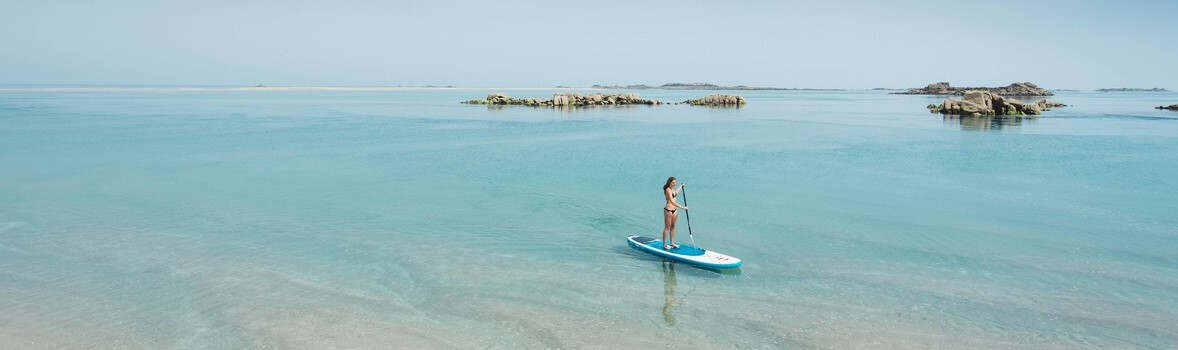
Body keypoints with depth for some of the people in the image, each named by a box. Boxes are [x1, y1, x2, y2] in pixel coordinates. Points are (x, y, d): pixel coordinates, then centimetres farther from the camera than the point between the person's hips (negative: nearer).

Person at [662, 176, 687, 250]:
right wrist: (682, 207, -29)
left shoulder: (673, 189, 8)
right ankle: (664, 244, 4)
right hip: (668, 210, -9)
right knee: (667, 227, -3)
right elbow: (672, 202, -28)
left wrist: (680, 187, 43)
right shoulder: (668, 190, -20)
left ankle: (671, 243, 24)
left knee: (673, 226, 14)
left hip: (674, 210, 9)